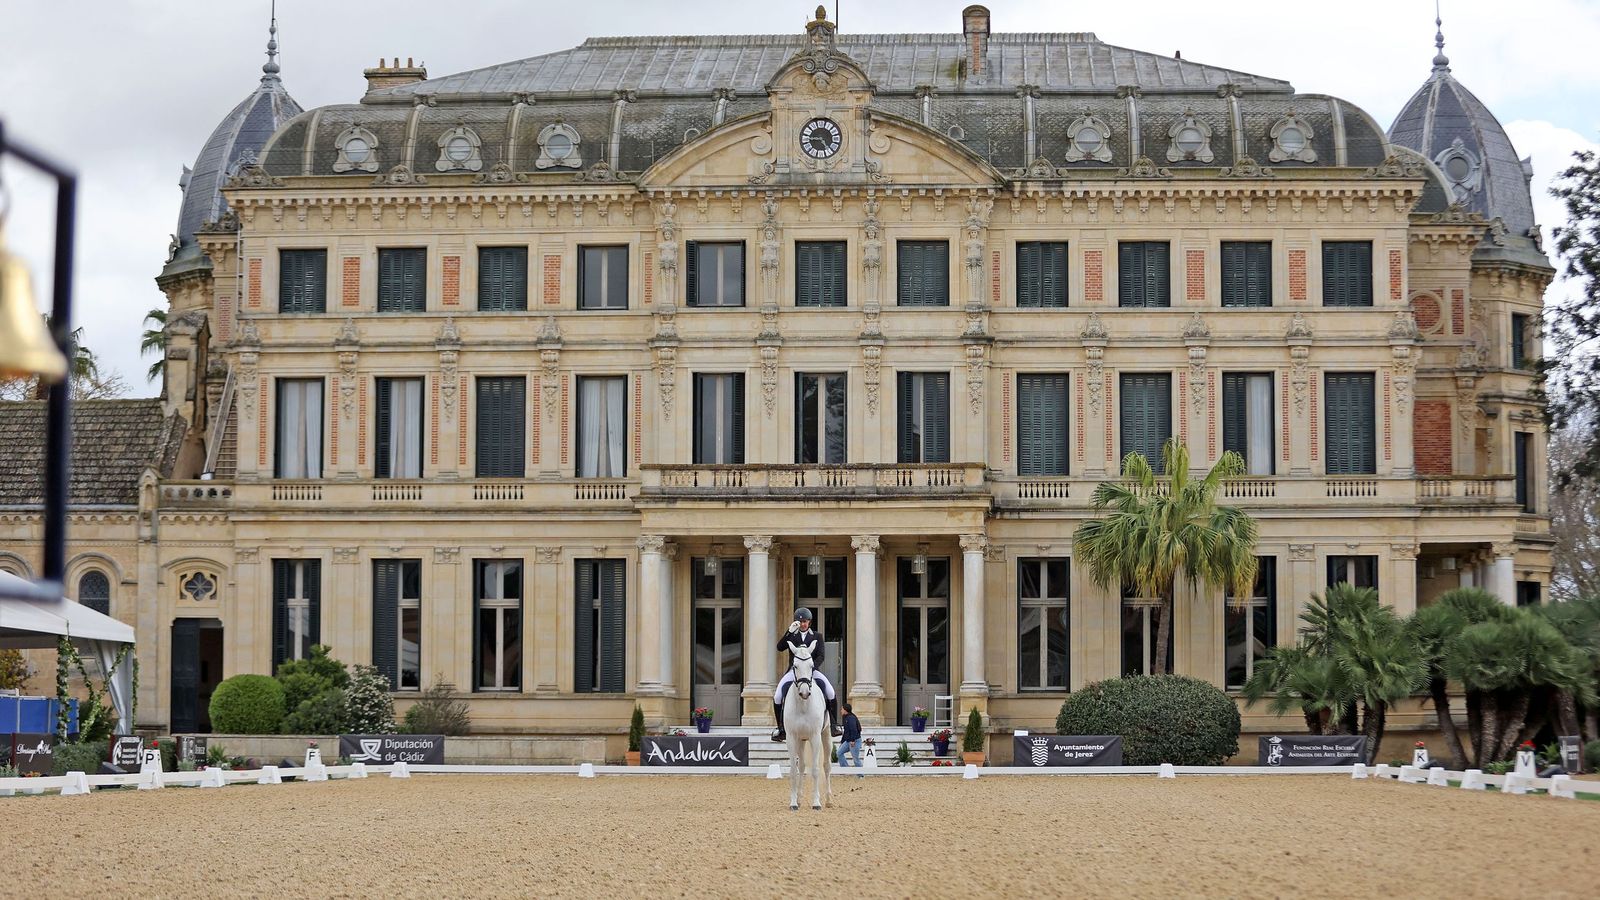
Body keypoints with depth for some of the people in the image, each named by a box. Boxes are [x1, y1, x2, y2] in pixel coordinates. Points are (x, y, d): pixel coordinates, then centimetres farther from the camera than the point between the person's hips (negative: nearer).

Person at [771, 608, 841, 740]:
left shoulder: (816, 637, 10)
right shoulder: (792, 636, 11)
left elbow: (820, 656, 0)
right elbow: (780, 647, -6)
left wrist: (812, 666, -20)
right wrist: (789, 632, -17)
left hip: (813, 670, 0)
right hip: (794, 670, 0)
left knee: (830, 693, -22)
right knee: (777, 696, -20)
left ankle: (834, 724, -8)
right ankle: (781, 727, -6)